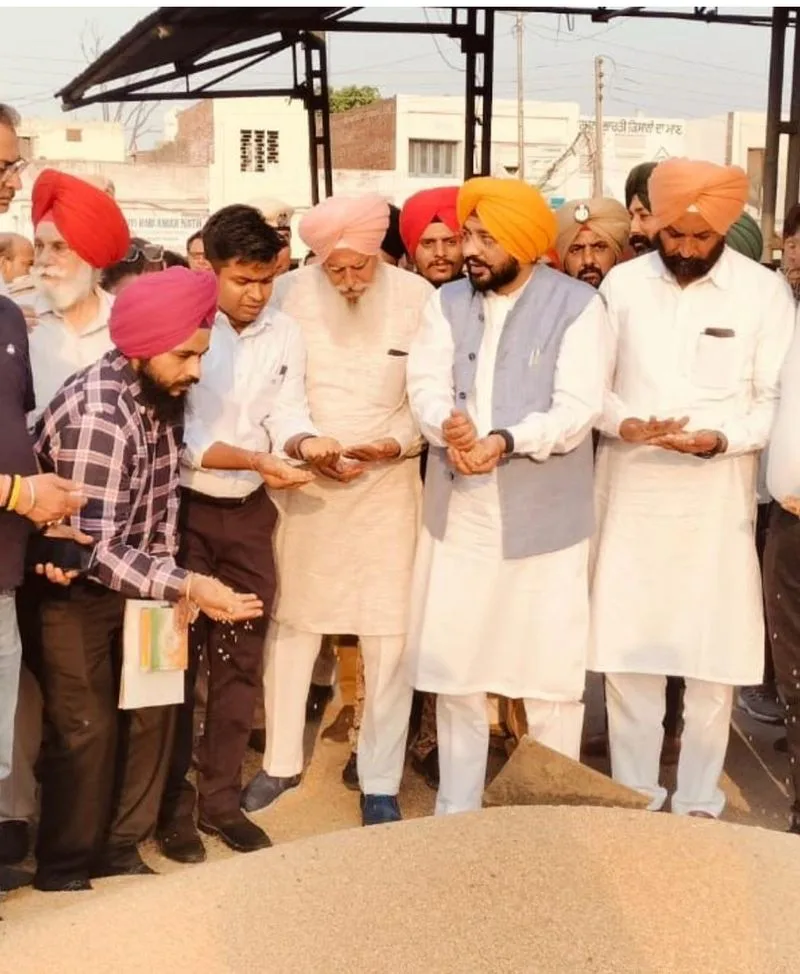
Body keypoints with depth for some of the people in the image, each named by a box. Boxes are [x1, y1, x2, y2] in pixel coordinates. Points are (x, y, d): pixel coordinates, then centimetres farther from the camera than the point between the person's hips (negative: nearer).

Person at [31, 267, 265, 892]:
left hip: (127, 577, 8)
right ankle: (64, 868, 17)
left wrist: (170, 575, -1)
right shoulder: (97, 416, -31)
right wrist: (186, 585, -38)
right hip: (71, 587, -8)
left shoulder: (163, 392, -5)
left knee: (151, 711, 10)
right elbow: (95, 550, -32)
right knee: (87, 728, -2)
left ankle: (120, 847, 25)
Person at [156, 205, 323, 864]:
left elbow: (288, 414, -3)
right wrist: (254, 459, -28)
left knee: (241, 660, 10)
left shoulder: (286, 335, 3)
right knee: (179, 658, 5)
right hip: (183, 510, -4)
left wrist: (306, 443, -25)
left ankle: (221, 798, 23)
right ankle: (172, 803, 18)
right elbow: (177, 434, -19)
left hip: (248, 512, 5)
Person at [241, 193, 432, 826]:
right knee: (290, 623, 11)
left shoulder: (417, 296, -7)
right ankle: (282, 762, 29)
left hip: (388, 482, -1)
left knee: (389, 634, 2)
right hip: (301, 478, 1)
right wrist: (302, 448, -16)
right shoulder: (288, 294, -7)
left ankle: (380, 782, 16)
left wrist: (393, 445, -18)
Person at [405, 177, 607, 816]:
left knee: (550, 671, 6)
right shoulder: (448, 301, 8)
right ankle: (457, 808, 28)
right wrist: (448, 426, -26)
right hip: (458, 514, 4)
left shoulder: (578, 306, -5)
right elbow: (426, 384, -3)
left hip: (544, 517, -4)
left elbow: (579, 409, -14)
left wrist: (507, 441, -30)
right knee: (453, 667, 12)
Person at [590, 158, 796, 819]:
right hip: (630, 489, 2)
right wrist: (624, 423, -16)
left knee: (713, 656, 5)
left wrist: (722, 439, -19)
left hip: (718, 494, -1)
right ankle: (636, 795, 22)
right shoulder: (623, 283, 2)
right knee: (626, 650, 6)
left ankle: (698, 803, 22)